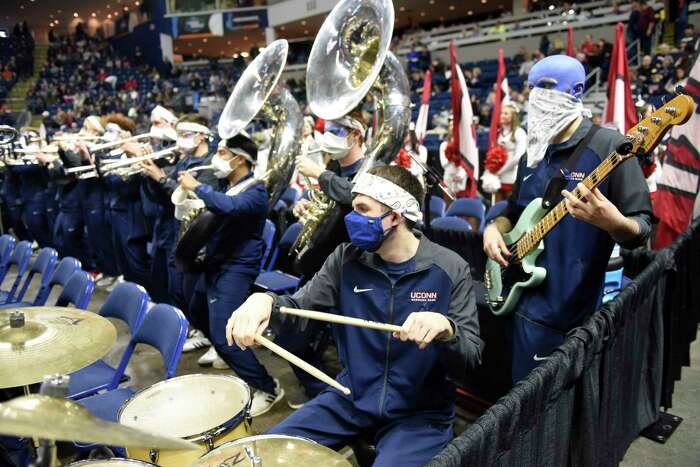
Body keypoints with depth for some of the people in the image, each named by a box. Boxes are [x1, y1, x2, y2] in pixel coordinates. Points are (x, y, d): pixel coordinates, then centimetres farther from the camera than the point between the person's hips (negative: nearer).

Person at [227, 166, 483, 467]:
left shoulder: (450, 270, -13)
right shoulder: (347, 259, -3)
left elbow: (469, 363, -14)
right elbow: (299, 307, -4)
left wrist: (445, 329, -37)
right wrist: (265, 301, -27)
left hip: (420, 411, -3)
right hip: (351, 397, 4)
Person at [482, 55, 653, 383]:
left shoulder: (608, 146, -12)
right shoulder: (533, 154, 10)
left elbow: (642, 228, -13)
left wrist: (613, 223, -35)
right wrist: (494, 228, 0)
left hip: (576, 310, -6)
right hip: (526, 303, 7)